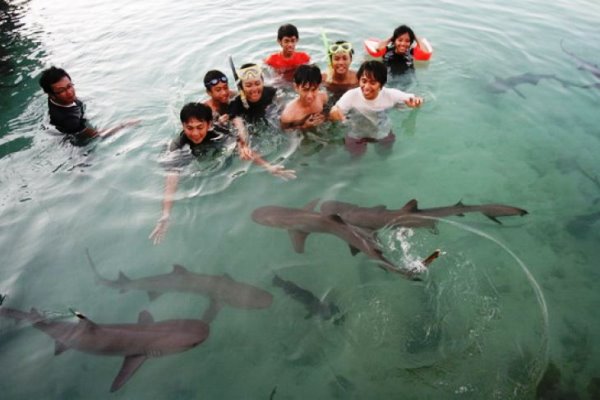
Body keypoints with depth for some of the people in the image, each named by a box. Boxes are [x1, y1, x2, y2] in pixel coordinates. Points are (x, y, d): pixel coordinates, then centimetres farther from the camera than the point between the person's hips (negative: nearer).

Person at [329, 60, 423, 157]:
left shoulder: (390, 94, -25)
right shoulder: (351, 95, -28)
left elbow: (412, 99, -14)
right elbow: (333, 114, -27)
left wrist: (416, 101, -41)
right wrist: (334, 113, -54)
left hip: (383, 133, 2)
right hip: (357, 135, -1)